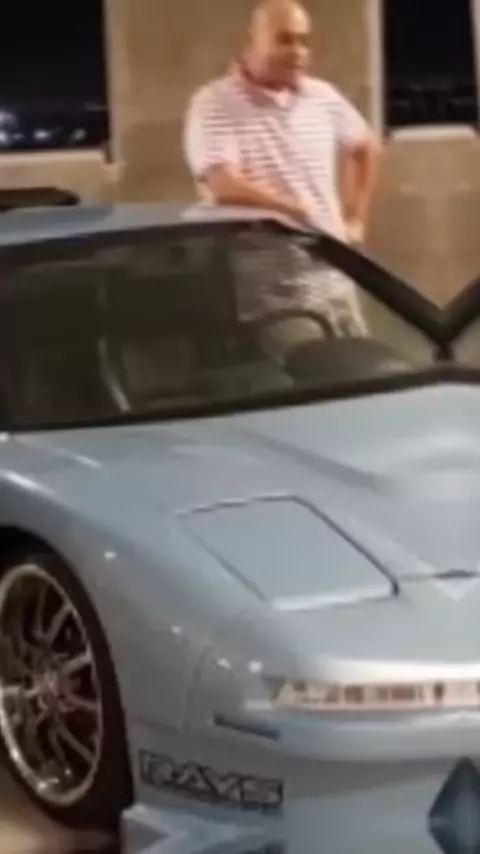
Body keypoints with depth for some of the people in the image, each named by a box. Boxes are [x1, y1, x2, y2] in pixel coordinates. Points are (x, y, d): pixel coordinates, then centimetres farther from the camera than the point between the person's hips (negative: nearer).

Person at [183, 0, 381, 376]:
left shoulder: (322, 96, 10)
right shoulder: (214, 104, -9)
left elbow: (365, 147, 28)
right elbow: (226, 189, -21)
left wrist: (355, 219, 18)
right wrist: (302, 212, -12)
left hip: (334, 277, 7)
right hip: (270, 288, -7)